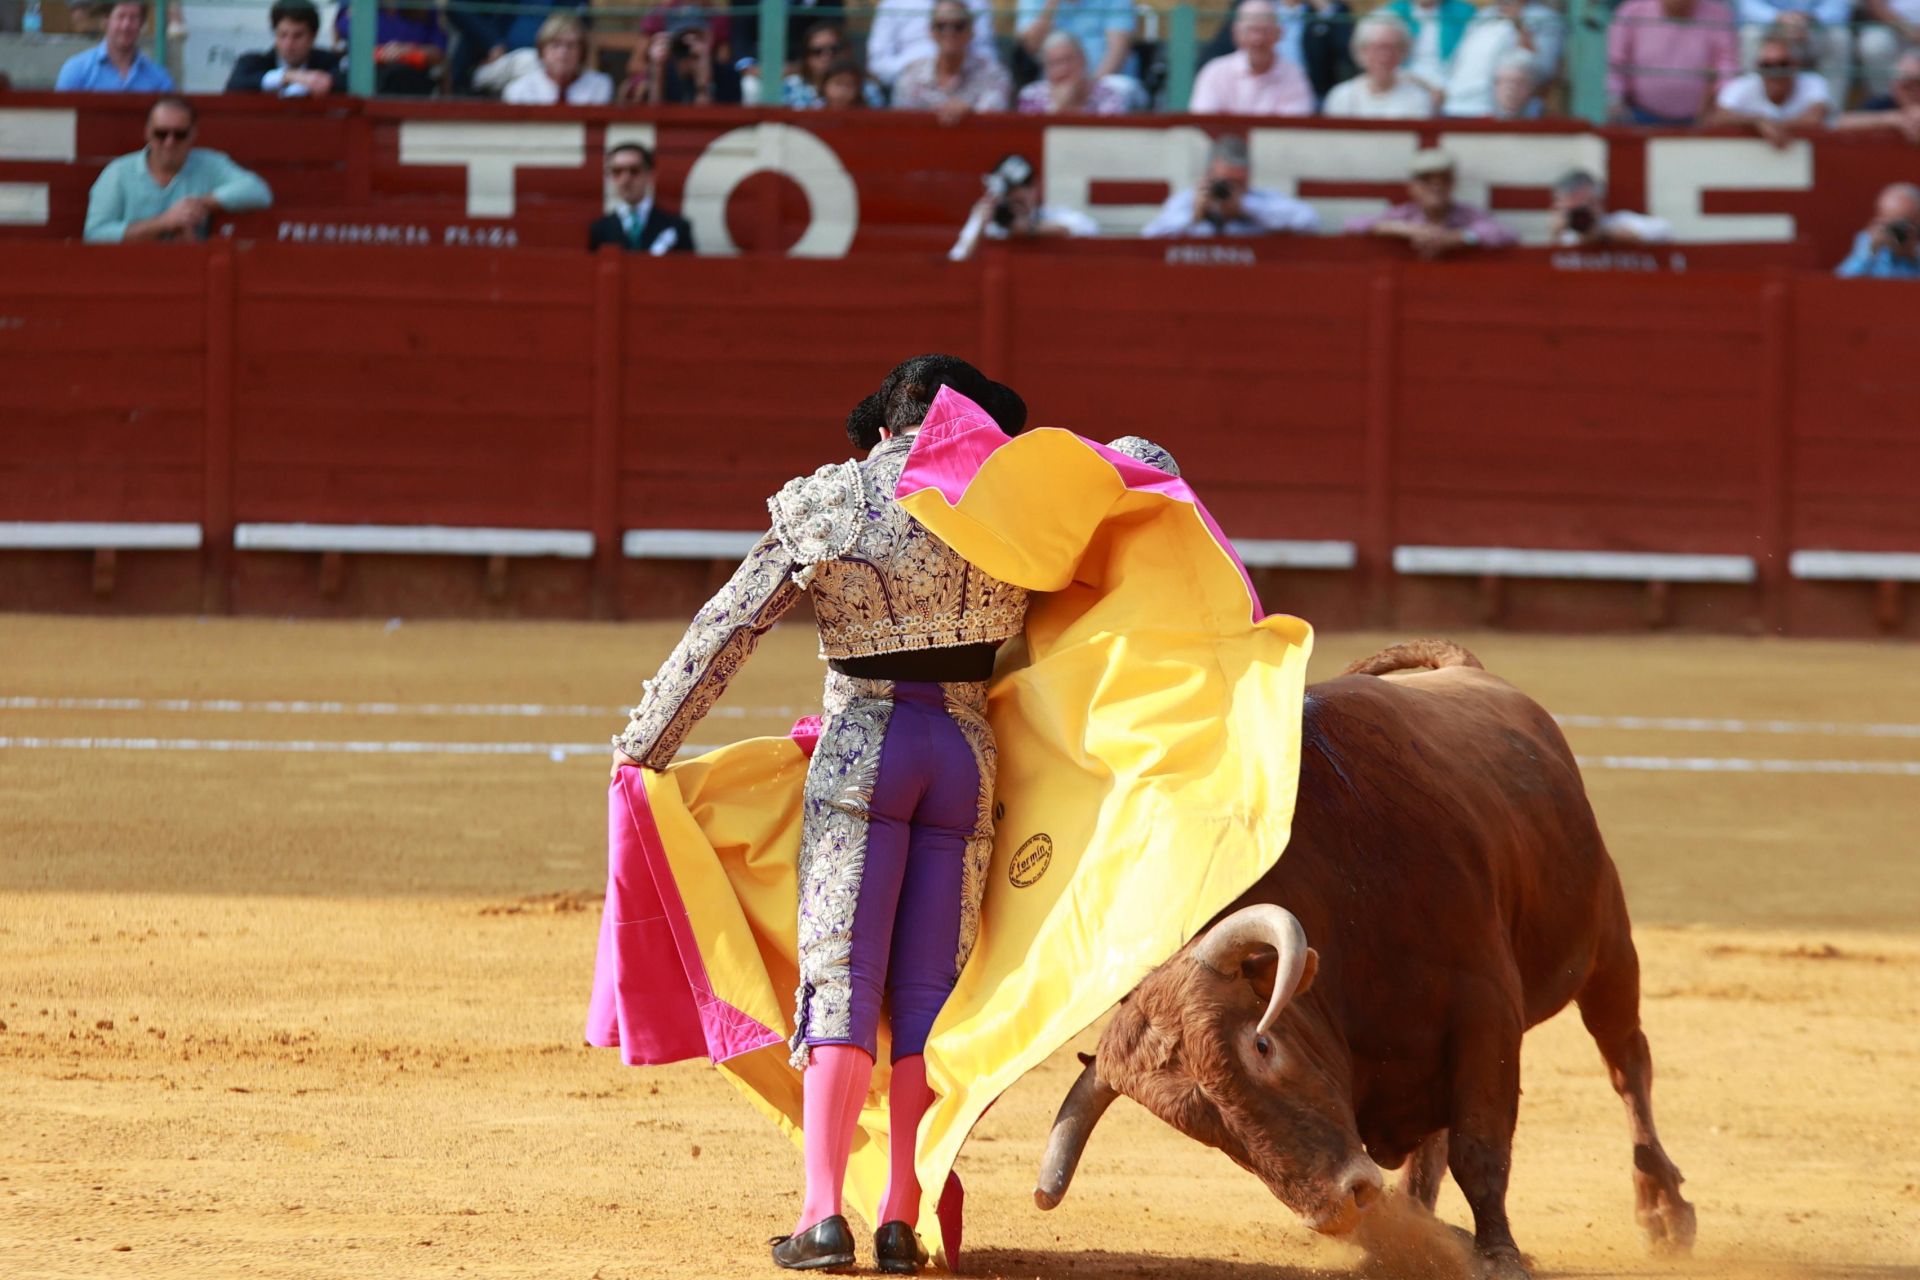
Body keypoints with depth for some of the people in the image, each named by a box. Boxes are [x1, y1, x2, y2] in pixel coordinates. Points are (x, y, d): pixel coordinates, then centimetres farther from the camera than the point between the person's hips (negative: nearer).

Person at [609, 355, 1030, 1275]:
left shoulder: (824, 507, 1)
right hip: (970, 752, 2)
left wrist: (643, 744, 6)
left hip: (859, 750, -2)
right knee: (928, 990, 5)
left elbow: (724, 632, 2)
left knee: (840, 980, -2)